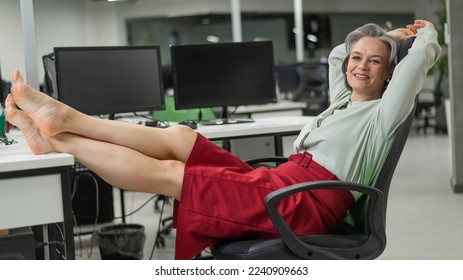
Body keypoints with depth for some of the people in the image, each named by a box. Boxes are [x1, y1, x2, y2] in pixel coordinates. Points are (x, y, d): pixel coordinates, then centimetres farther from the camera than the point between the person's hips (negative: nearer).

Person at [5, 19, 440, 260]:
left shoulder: (381, 114, 4)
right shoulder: (343, 103, 27)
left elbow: (418, 61, -4)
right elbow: (336, 56, 42)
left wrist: (426, 35, 17)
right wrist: (388, 34, 42)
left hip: (310, 201, -8)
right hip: (277, 181, 8)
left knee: (167, 174, -13)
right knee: (178, 135, -6)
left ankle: (58, 140, -11)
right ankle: (66, 121, -11)